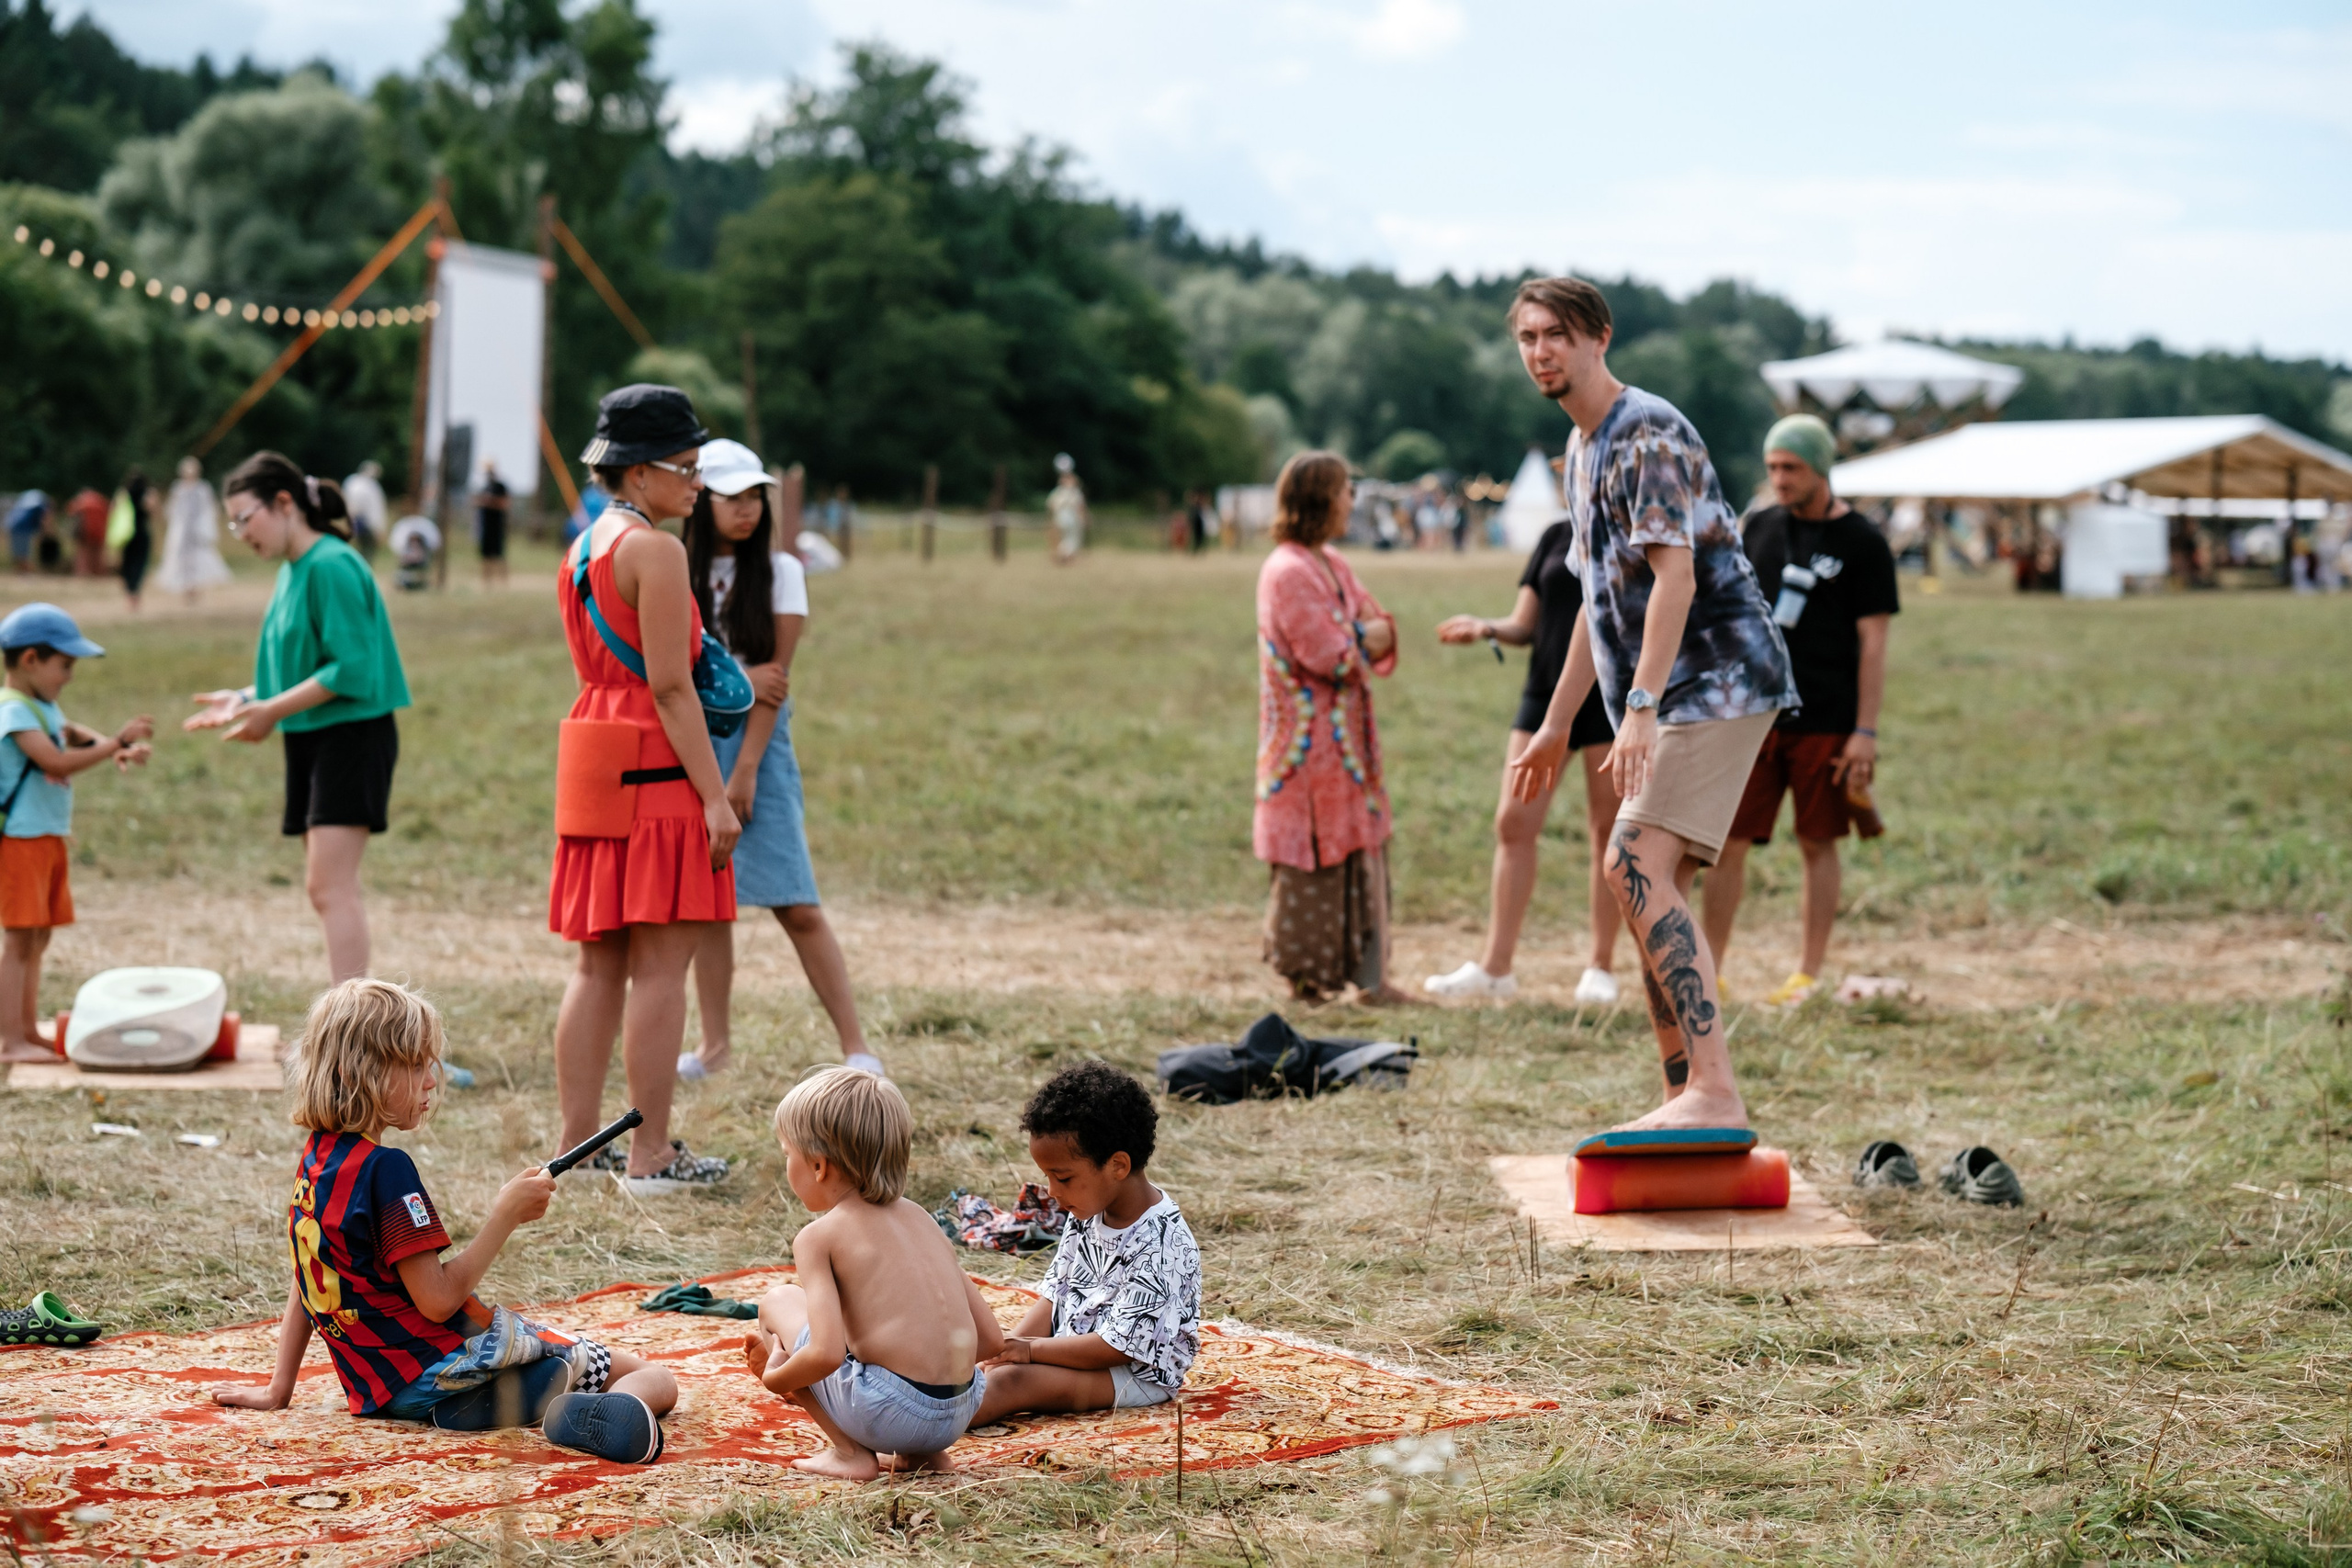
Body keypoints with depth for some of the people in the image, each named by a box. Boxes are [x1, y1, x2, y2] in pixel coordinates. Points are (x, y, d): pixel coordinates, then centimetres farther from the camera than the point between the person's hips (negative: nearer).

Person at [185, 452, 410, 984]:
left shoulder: (331, 566, -16)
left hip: (351, 735, -10)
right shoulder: (293, 569, 13)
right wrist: (246, 699, 9)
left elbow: (350, 669, -21)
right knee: (328, 888, 11)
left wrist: (274, 710, -17)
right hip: (311, 739, 10)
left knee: (329, 885, -13)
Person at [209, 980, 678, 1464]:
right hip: (445, 1371, -8)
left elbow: (305, 1288, 17)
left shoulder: (314, 1160, 9)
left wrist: (278, 1389, 24)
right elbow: (438, 1300, -19)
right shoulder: (386, 1169, -18)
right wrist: (505, 1217, -14)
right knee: (656, 1380, -6)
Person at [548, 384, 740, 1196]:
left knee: (600, 963, 12)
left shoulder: (581, 549, 16)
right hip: (656, 771, -9)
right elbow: (670, 686, -16)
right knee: (661, 965, -6)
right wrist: (715, 795, -16)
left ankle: (580, 1142, 16)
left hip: (593, 763, 9)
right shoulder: (655, 551, -12)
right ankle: (651, 1155, -5)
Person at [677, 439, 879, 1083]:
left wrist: (745, 770, -11)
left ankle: (856, 1047, -7)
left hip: (757, 740, -3)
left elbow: (776, 676, -6)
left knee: (795, 904, -8)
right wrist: (737, 679, -12)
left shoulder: (780, 571, -1)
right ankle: (714, 1044, 15)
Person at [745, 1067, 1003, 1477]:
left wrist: (774, 1378, 5)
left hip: (888, 1409, -7)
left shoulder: (819, 1236, -3)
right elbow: (991, 1339, 15)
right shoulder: (919, 1218, 17)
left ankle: (851, 1452, 7)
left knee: (778, 1302, 13)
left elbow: (826, 1354, -16)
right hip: (962, 1410, 7)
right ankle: (923, 1454, 19)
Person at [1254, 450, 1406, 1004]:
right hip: (1311, 744, -9)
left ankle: (1369, 974, 13)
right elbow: (1332, 657, -20)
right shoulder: (1289, 573, -16)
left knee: (1362, 850, 9)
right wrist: (1364, 639, -1)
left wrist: (1355, 640, -10)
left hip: (1347, 738, 9)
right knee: (1316, 859, -4)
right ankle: (1305, 975, 5)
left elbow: (1382, 632, 11)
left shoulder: (1330, 565, 15)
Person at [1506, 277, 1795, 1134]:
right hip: (1677, 699, 10)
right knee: (1653, 892, 9)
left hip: (1716, 681, -10)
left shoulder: (1649, 434, -11)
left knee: (1637, 869, -21)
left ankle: (1717, 1093, -26)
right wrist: (1556, 726, 26)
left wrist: (1640, 705, -30)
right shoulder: (1583, 448, 19)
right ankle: (1685, 1099, 15)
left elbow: (1676, 577, -22)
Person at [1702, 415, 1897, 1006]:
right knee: (1727, 841, 0)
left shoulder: (1862, 543, -4)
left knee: (1817, 844, 3)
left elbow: (1873, 642, -6)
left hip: (1825, 723, -4)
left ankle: (1809, 975, 11)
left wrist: (1866, 732, -11)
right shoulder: (1761, 526, 11)